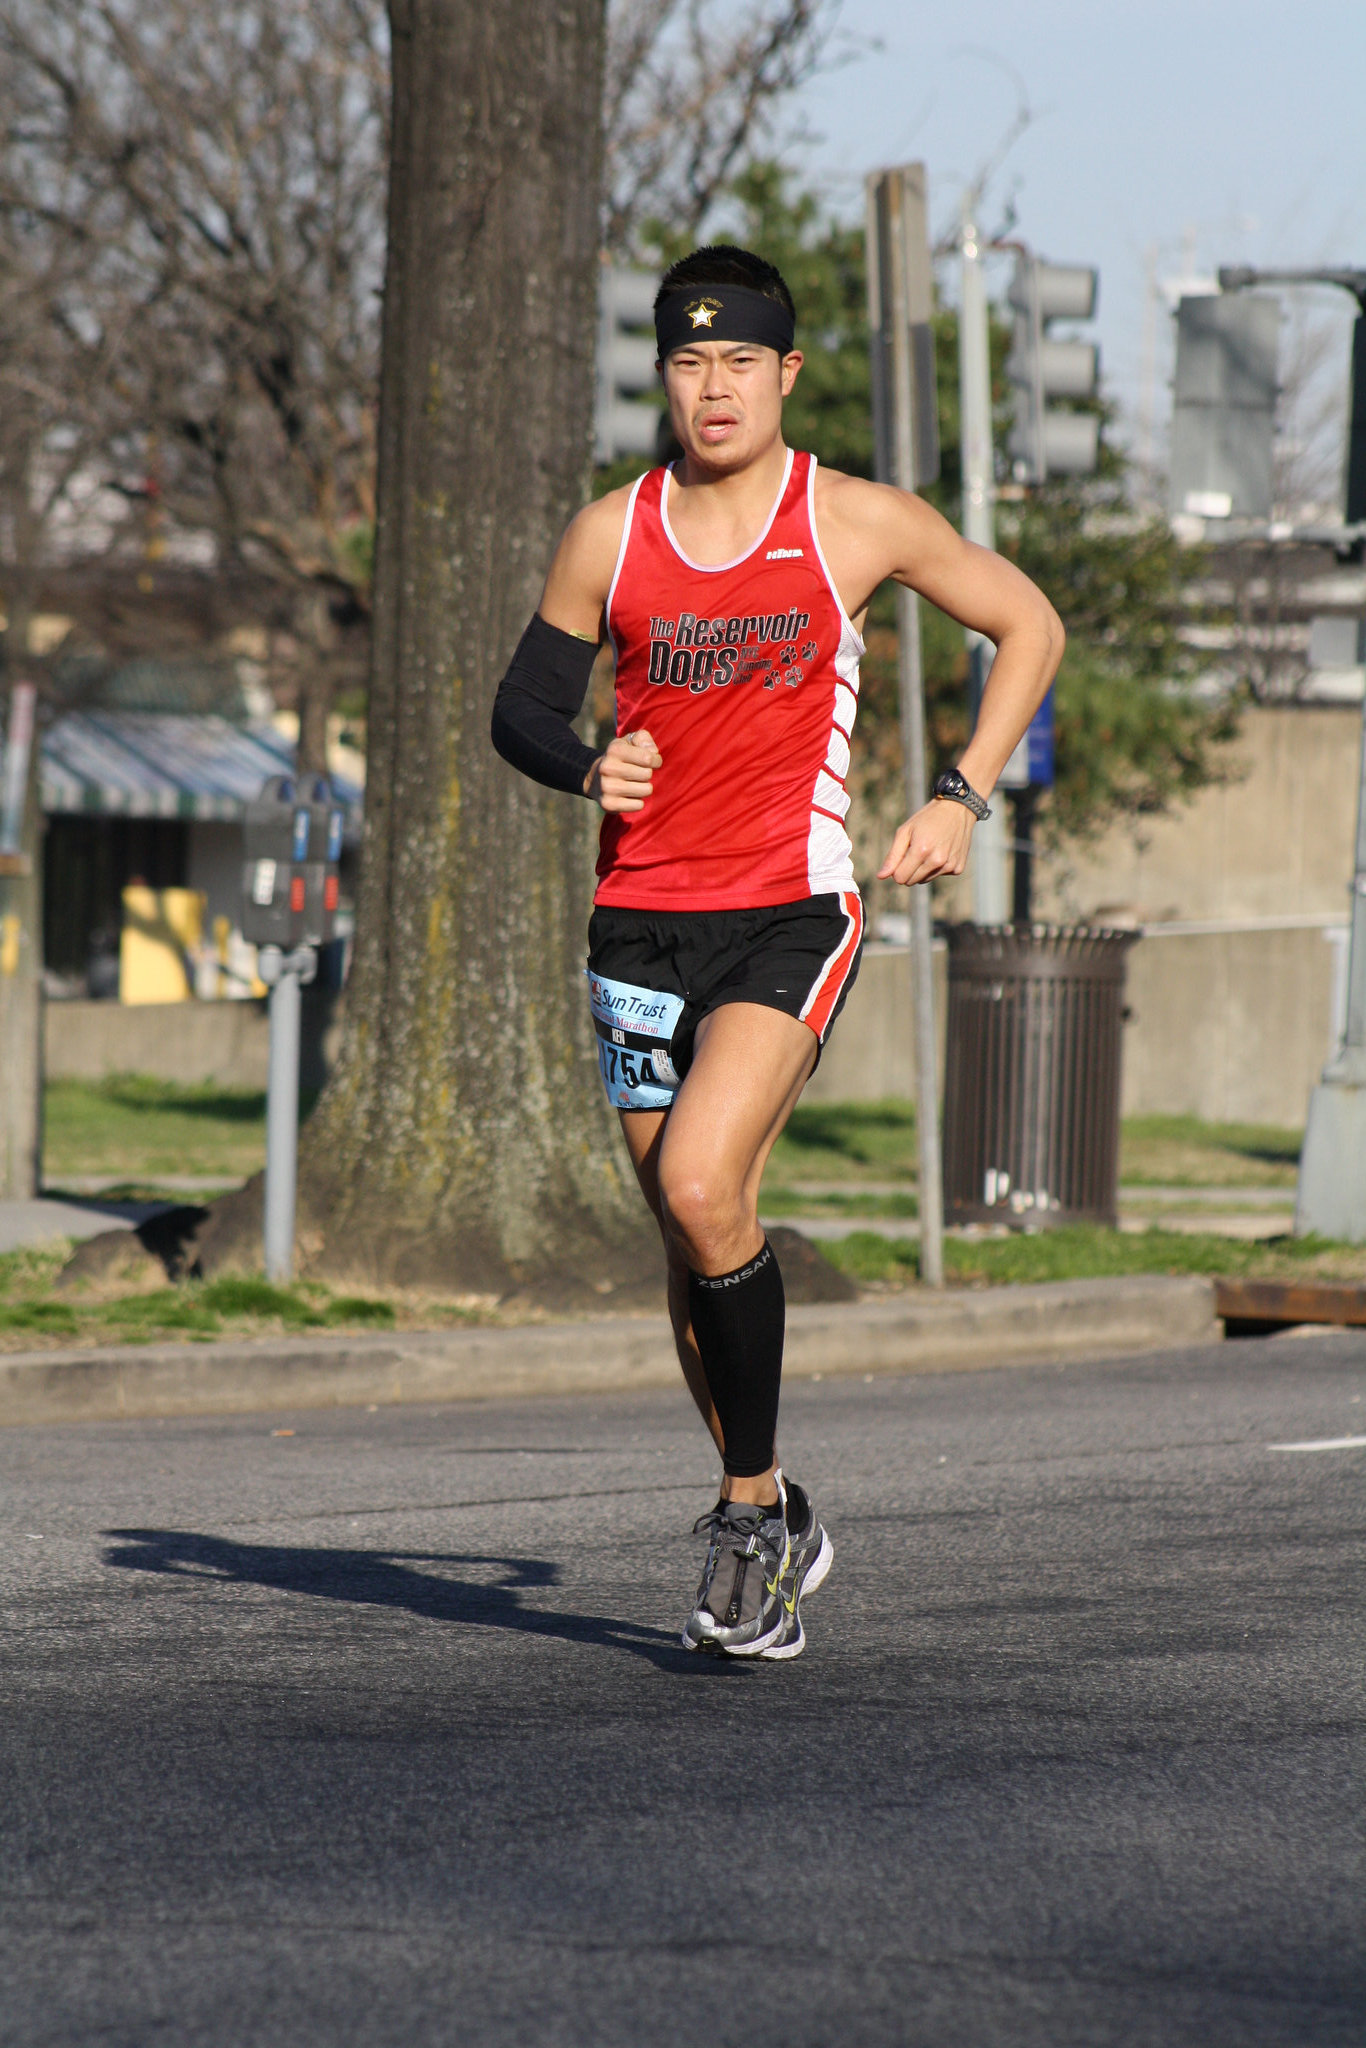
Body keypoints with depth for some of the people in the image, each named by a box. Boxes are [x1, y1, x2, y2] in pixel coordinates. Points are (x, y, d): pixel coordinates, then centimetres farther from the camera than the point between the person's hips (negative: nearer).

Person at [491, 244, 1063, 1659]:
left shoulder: (858, 524, 0)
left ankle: (749, 1508, -8)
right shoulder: (611, 536, 5)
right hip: (643, 919, 4)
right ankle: (771, 1524, 26)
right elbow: (522, 707, 14)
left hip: (790, 916, -3)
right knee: (694, 1235, 7)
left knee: (702, 1186, -23)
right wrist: (587, 767, -9)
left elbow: (1028, 627, 11)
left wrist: (960, 800, 1)